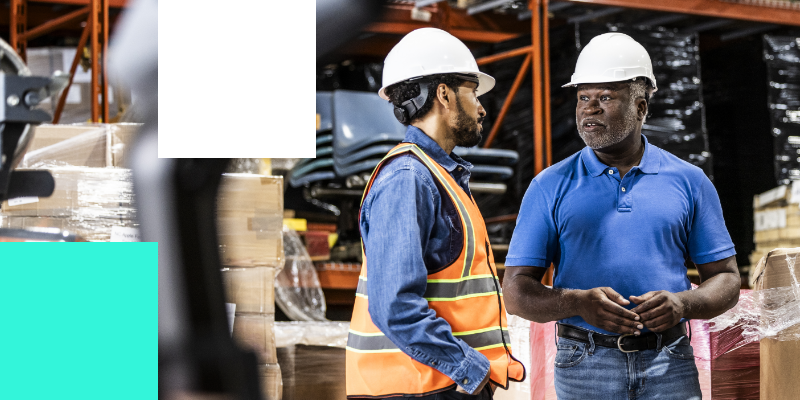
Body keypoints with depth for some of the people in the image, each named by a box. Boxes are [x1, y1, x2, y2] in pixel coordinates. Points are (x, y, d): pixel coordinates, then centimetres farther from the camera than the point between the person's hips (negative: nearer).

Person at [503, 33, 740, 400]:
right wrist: (579, 303, -18)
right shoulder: (550, 187, 4)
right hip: (585, 367, -1)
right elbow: (517, 292, 1)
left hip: (669, 366, 1)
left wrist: (682, 304, -12)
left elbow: (726, 280, 9)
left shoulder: (689, 182, 7)